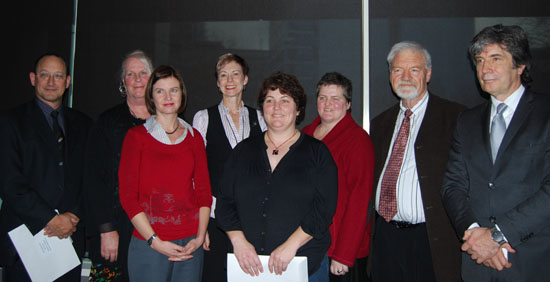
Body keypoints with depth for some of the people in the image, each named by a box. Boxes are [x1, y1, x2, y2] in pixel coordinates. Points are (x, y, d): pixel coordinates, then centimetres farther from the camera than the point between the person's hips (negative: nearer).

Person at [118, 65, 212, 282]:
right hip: (149, 244, -2)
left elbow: (204, 191, 8)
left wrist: (199, 237, -4)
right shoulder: (136, 136, 1)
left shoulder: (194, 137, 9)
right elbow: (127, 195, -4)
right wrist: (155, 241, -11)